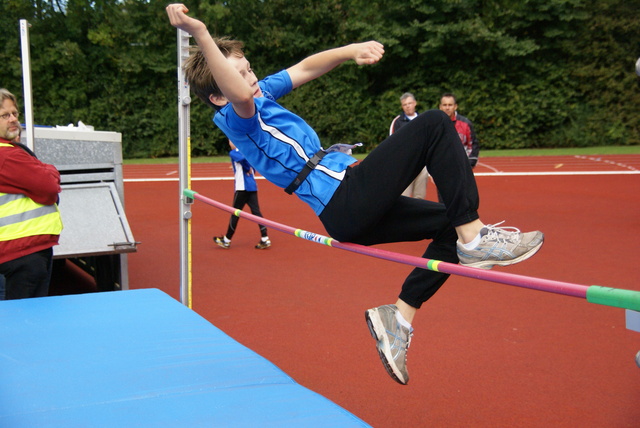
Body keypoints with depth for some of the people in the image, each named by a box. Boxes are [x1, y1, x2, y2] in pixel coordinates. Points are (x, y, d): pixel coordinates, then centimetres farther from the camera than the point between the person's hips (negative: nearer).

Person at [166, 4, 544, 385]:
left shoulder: (263, 93, 19)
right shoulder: (233, 118, -9)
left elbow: (306, 68, 20)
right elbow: (240, 95, -33)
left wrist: (350, 50, 3)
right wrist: (201, 34, -43)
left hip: (352, 212, 10)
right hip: (347, 198, -10)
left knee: (451, 224, 16)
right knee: (434, 125, -12)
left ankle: (399, 317, 10)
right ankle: (474, 237, -16)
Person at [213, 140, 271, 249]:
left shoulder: (233, 153, -5)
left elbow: (243, 158, -23)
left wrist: (248, 169, -9)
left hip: (242, 187, -7)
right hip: (253, 187, 7)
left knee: (235, 213, 3)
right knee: (256, 212, 2)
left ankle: (227, 240, 14)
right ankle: (265, 239, -5)